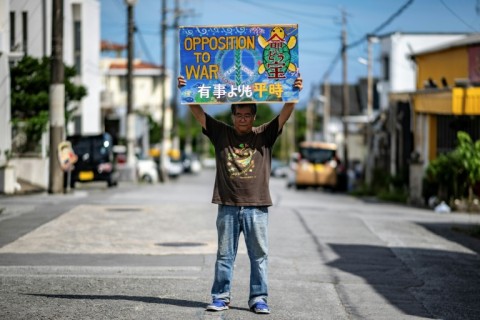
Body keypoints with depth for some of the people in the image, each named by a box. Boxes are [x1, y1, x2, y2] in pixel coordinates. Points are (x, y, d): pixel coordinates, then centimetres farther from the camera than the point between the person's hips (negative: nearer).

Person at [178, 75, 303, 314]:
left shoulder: (264, 135, 6)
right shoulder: (220, 134, 8)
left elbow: (285, 114, -4)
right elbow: (198, 112, 3)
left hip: (256, 207, -1)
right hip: (227, 206, 1)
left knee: (259, 255, 4)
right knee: (224, 255, 7)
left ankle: (258, 298, 10)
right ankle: (221, 296, 14)